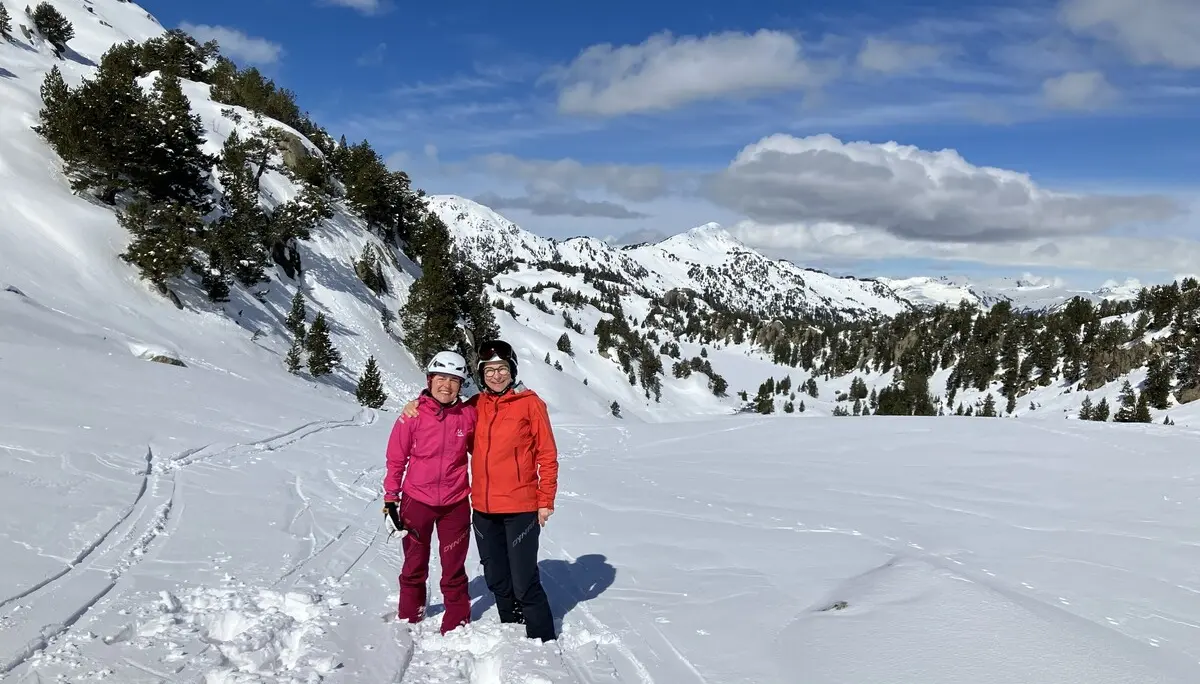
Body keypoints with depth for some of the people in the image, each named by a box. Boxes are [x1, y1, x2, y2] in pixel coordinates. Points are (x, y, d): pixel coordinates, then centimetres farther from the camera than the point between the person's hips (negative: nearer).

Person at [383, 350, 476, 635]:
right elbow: (396, 457, -2)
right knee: (415, 567, 17)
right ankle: (408, 621, 34)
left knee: (454, 569, 9)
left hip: (456, 504, 0)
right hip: (417, 501, 0)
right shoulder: (413, 415, -10)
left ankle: (456, 626, 23)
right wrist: (390, 497, 0)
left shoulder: (468, 414, -6)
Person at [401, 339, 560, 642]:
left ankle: (543, 642, 10)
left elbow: (547, 454, -5)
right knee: (497, 581, 17)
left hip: (521, 508, -5)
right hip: (483, 508, 5)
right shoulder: (475, 406, 7)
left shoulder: (529, 402, -6)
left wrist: (546, 501, -9)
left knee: (524, 583, -5)